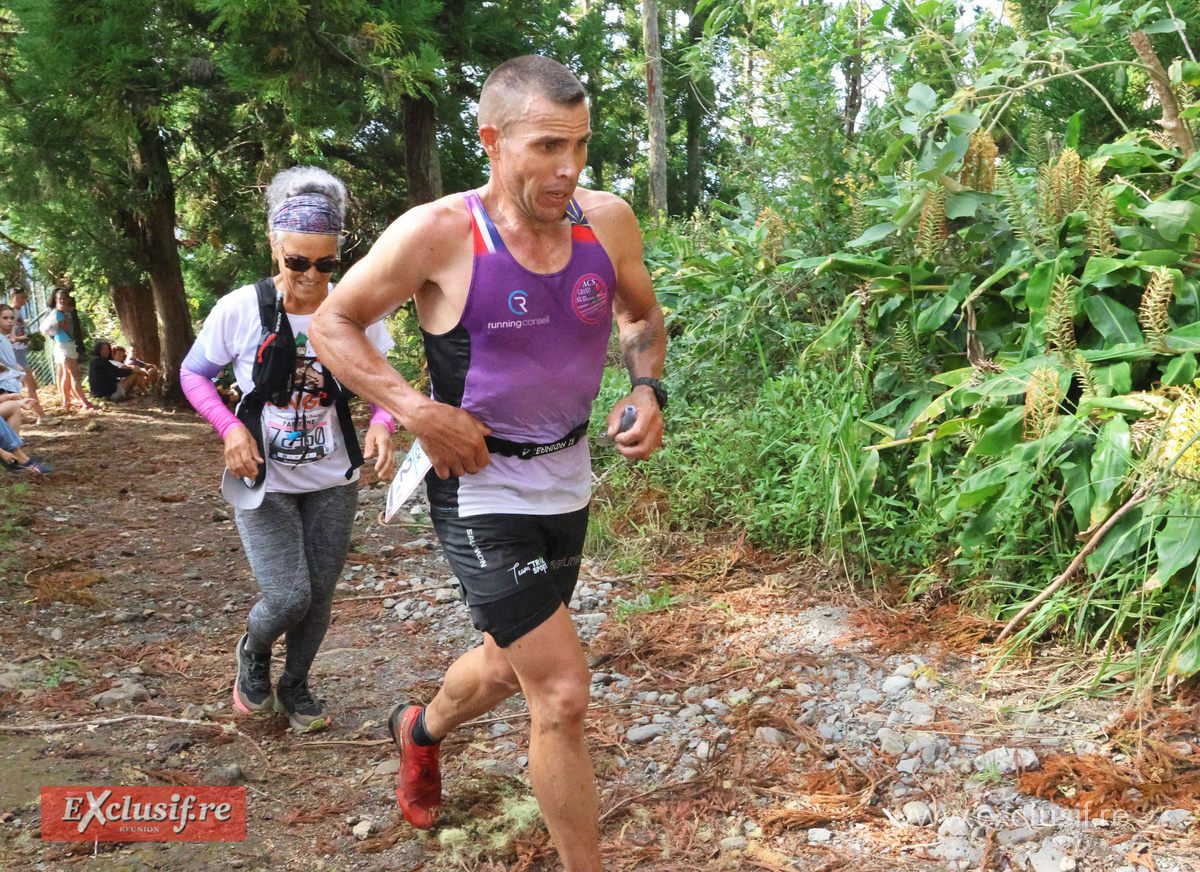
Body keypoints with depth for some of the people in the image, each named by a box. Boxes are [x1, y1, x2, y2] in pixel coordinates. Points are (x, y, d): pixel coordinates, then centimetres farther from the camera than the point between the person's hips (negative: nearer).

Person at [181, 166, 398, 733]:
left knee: (318, 595, 11)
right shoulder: (240, 309, -12)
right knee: (288, 597, -11)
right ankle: (253, 652, 26)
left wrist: (381, 424, -18)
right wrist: (230, 428, -15)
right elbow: (194, 374, 1)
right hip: (264, 481, -2)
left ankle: (295, 687, 37)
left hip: (333, 483, 3)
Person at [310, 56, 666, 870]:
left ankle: (423, 730, 58)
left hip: (568, 482, 6)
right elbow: (333, 324, -7)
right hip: (481, 489, -6)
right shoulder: (438, 233, -19)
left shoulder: (608, 220, -6)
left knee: (509, 664, 25)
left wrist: (647, 387, -7)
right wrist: (418, 412, -19)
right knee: (563, 695, -11)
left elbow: (645, 318, 13)